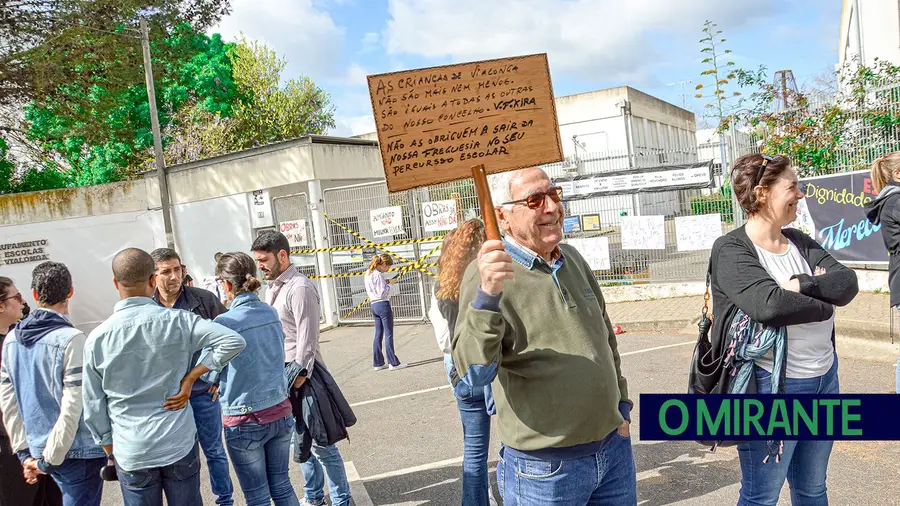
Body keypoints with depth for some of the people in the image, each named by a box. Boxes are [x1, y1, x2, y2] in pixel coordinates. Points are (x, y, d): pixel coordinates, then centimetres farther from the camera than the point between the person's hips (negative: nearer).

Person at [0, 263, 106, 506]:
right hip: (79, 451, -7)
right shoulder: (71, 339, -19)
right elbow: (73, 407, -21)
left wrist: (25, 451, 10)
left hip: (38, 447, 7)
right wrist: (50, 459, -10)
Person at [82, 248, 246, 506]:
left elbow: (94, 407, 0)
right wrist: (190, 377, -12)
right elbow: (233, 340, -19)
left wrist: (110, 451, 13)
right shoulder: (178, 320, -12)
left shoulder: (97, 338, -8)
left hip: (131, 454, 1)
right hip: (180, 445, -1)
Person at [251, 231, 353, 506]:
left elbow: (307, 340, -19)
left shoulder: (299, 288, -15)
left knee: (320, 444, 0)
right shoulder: (272, 287, 11)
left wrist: (298, 379, -19)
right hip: (282, 373, 8)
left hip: (300, 374, -8)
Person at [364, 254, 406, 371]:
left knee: (378, 335, 12)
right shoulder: (378, 275, -16)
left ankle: (378, 363, 15)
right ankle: (393, 363, 1)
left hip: (374, 305, 9)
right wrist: (389, 283, -6)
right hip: (383, 304, -9)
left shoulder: (368, 273, 12)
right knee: (389, 334, -3)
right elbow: (382, 293, -19)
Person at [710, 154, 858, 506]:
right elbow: (769, 303, -28)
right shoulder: (731, 250, -14)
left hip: (824, 378, 7)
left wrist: (802, 284, -21)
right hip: (772, 386, -7)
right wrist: (823, 305, -12)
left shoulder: (799, 242, 8)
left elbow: (847, 283, -4)